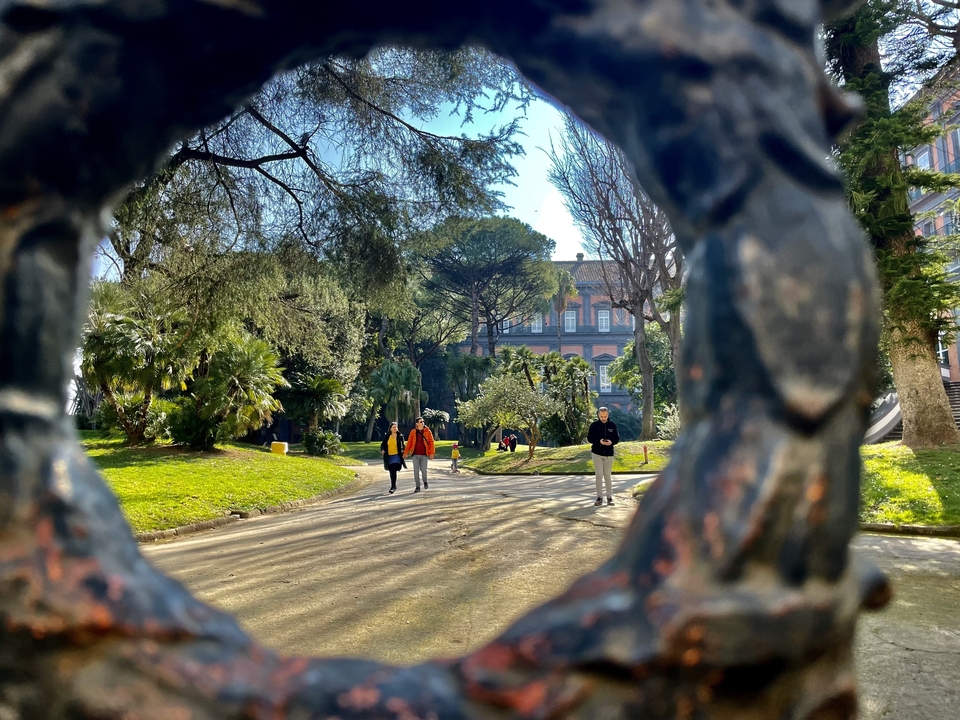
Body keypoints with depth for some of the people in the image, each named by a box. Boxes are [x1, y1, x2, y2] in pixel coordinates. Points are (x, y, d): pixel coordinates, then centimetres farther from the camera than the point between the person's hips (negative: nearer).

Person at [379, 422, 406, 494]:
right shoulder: (386, 436, 6)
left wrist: (403, 453, -8)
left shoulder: (400, 436, 2)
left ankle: (392, 487, -12)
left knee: (394, 471, -15)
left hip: (397, 456, -3)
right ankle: (394, 486, 27)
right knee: (391, 472, 11)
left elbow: (402, 446, 6)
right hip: (389, 456, 3)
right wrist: (382, 450, -12)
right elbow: (383, 444, 8)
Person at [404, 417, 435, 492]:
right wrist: (406, 452, 1)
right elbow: (409, 442, 5)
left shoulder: (427, 431, 1)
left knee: (423, 469, -8)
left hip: (424, 454, -1)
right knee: (416, 470, 2)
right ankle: (417, 487, 12)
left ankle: (425, 482, 22)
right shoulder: (413, 432, 4)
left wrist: (431, 453, -6)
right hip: (415, 454, 1)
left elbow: (431, 442, 0)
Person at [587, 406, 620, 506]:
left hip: (609, 454, 1)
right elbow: (589, 438, -3)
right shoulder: (594, 425, -3)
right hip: (597, 453, -1)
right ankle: (599, 498, 5)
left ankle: (609, 497, 13)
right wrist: (599, 441, -20)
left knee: (608, 476, 7)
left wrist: (611, 442, -18)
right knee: (599, 475, -1)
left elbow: (617, 438, 5)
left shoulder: (612, 425, 1)